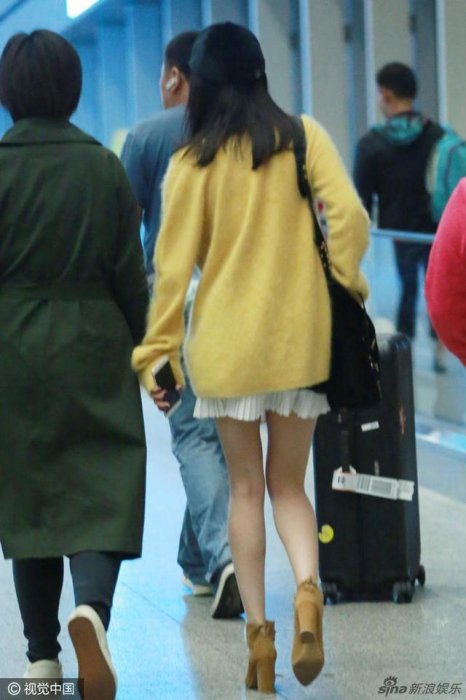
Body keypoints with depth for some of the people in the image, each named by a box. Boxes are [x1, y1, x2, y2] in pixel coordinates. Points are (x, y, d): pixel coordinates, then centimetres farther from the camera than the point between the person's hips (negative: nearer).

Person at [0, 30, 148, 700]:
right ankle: (92, 605, -27)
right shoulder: (104, 168, -3)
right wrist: (140, 347, 13)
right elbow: (130, 273, 1)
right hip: (92, 346, 0)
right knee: (102, 489, 2)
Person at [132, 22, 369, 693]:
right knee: (288, 485, 11)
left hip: (226, 343, -1)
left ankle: (258, 630, 5)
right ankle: (307, 589, -16)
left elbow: (173, 265, -4)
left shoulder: (193, 161, -4)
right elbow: (350, 218, -11)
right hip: (299, 340, 1)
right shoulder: (304, 137, -1)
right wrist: (342, 290, 4)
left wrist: (155, 351, 2)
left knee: (245, 487, 11)